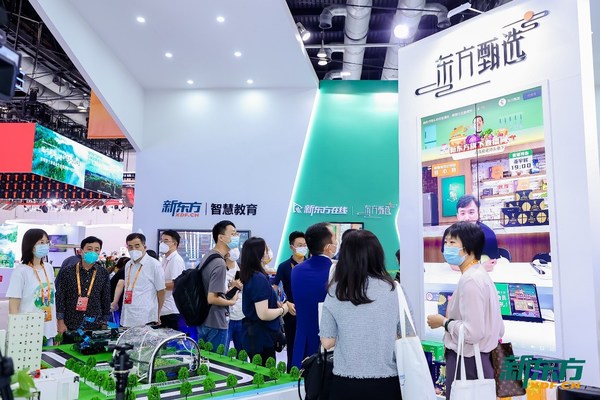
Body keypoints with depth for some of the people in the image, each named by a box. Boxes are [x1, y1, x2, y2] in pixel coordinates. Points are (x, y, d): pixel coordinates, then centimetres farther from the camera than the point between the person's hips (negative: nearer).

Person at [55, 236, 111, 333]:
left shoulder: (103, 273, 2)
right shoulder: (67, 271, -3)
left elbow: (106, 299, 7)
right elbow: (59, 297, -2)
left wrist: (104, 323, 7)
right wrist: (60, 322, -4)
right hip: (70, 326, -1)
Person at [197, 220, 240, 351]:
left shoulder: (207, 255, 7)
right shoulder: (220, 264, -23)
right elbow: (212, 298, -25)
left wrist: (228, 289, 16)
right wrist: (231, 301, -10)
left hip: (203, 320, 9)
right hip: (215, 324, -9)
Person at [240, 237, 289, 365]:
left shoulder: (250, 276, 7)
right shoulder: (259, 279, -21)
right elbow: (263, 314, -25)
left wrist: (277, 304, 9)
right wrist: (282, 310, -10)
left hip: (253, 335, 9)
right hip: (261, 337, -9)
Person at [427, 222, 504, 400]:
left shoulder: (470, 280, -19)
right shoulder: (481, 275, 12)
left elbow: (472, 332, -26)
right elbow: (499, 329, 16)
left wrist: (444, 321, -11)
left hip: (468, 363, -10)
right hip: (481, 360, 10)